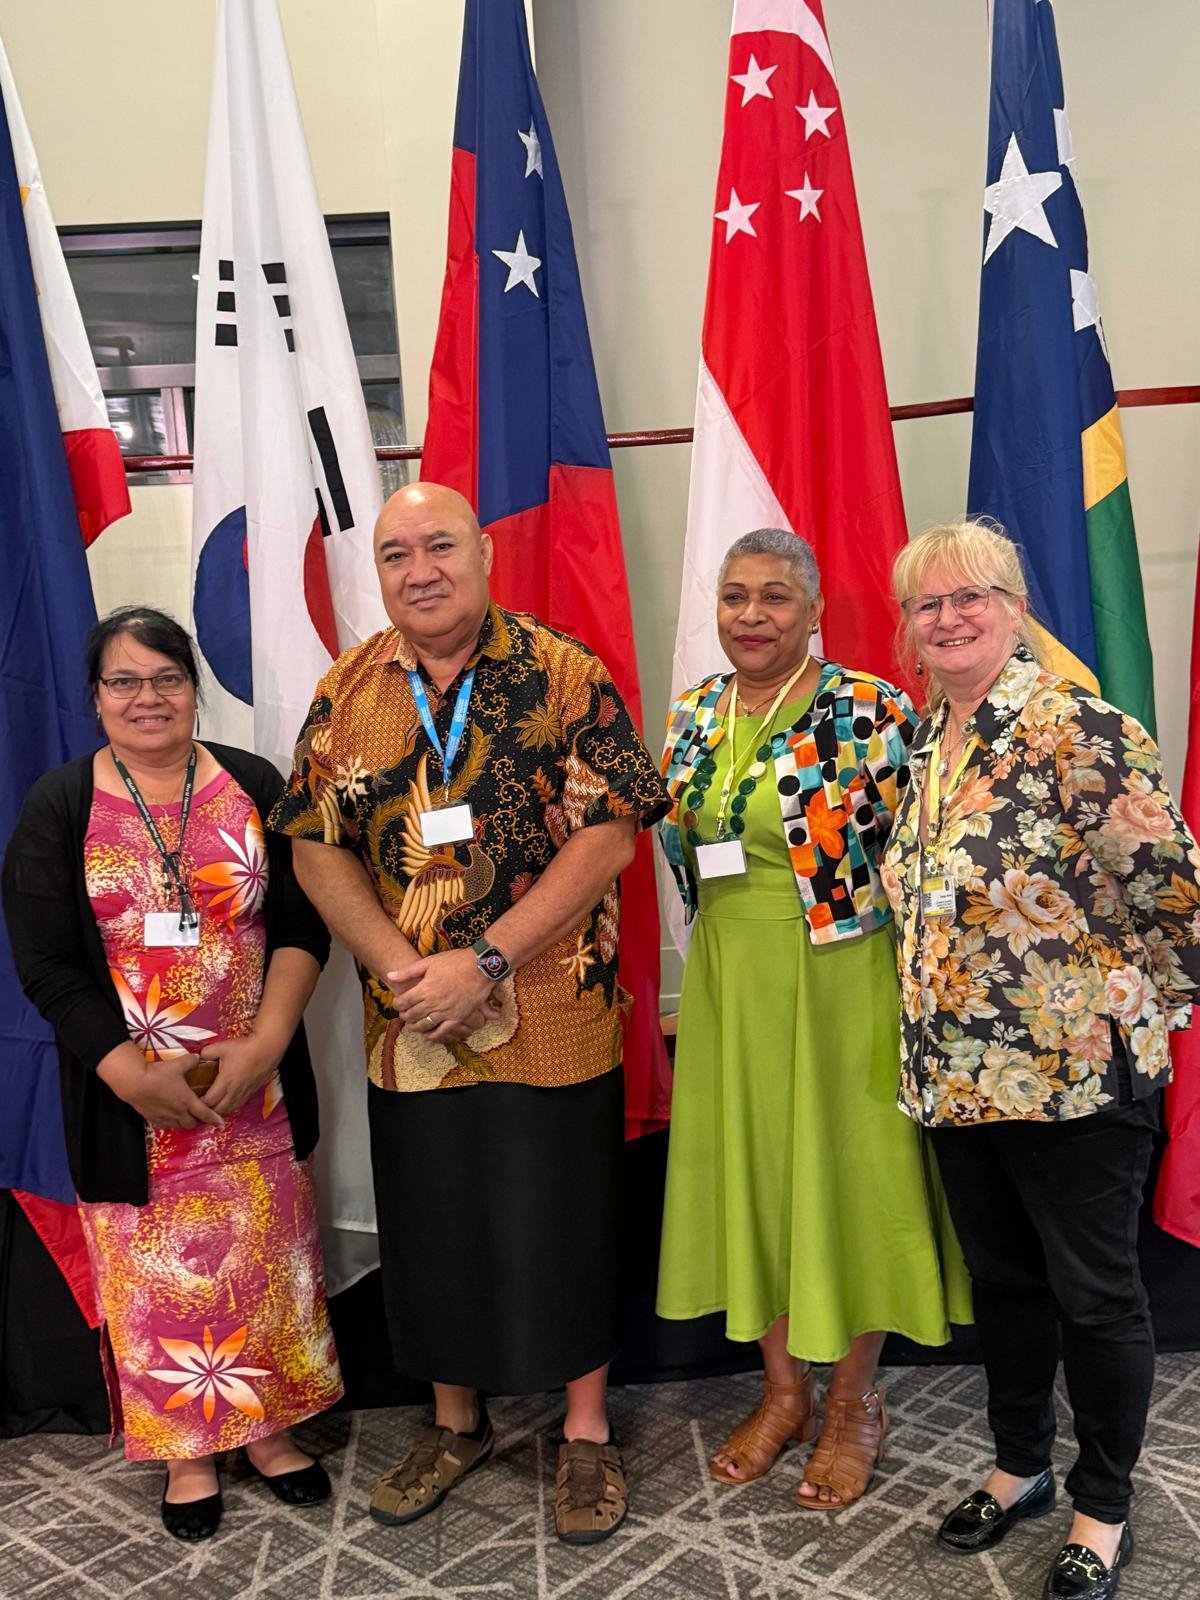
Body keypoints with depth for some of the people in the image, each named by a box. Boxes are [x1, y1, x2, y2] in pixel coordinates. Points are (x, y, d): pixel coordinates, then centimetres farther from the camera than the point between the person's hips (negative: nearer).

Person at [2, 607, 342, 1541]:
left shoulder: (255, 787, 1)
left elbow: (303, 926, -2)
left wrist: (263, 1045, -15)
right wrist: (133, 1074, -15)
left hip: (258, 1085, 1)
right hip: (131, 1099, -1)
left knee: (266, 1257, 12)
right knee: (157, 1270, 11)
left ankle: (269, 1425, 34)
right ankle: (187, 1449, 32)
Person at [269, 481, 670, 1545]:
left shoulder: (564, 675, -8)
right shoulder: (346, 692, 3)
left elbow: (609, 835, -13)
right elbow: (318, 849, 2)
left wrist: (484, 962, -19)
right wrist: (403, 969, -13)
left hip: (553, 1020, -3)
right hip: (408, 1024, 3)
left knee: (564, 1220, 9)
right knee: (431, 1224, 16)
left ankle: (587, 1434, 32)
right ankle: (456, 1423, 39)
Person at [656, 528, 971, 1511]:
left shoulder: (869, 709, -10)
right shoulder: (696, 717, 6)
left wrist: (915, 992, -11)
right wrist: (687, 994, 14)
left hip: (839, 981, -5)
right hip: (731, 985, 5)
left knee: (845, 1173, 8)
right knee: (747, 1171, 14)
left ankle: (854, 1402, 30)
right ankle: (784, 1389, 34)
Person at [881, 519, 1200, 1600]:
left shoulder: (1077, 730, -16)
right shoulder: (926, 741, 8)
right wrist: (935, 1044, 15)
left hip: (1074, 1072, -7)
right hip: (958, 1074, 7)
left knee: (1094, 1295, 10)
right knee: (1000, 1280, 21)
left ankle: (1104, 1512, 31)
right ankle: (1021, 1468, 41)